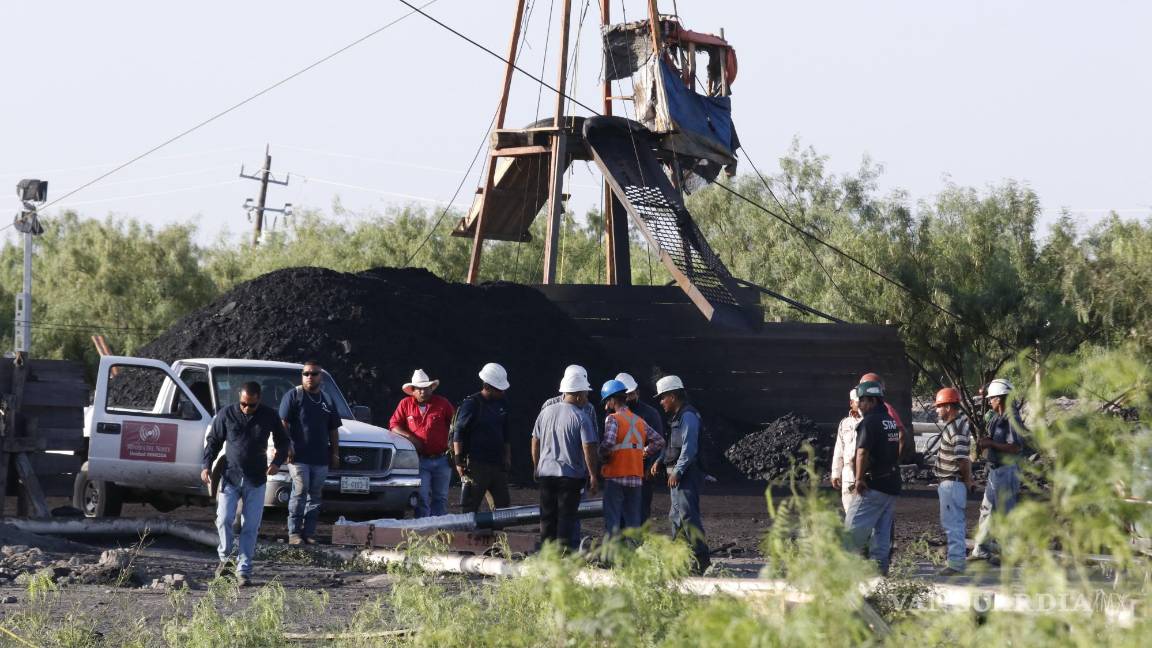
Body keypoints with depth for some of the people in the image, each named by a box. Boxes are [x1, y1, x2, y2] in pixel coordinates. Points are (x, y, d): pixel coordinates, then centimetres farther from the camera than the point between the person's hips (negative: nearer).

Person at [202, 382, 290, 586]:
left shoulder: (269, 416, 0)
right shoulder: (226, 414, -2)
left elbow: (283, 442, 12)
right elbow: (213, 441, 7)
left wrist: (277, 462, -5)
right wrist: (206, 465, -6)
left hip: (256, 480, 0)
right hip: (230, 477, 0)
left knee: (251, 527, -1)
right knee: (224, 519, -10)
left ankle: (243, 570, 5)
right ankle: (224, 557, 14)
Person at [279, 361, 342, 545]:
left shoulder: (327, 400, 18)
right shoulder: (293, 396, 2)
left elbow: (333, 430, 21)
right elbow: (283, 424, -4)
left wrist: (335, 453, 14)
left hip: (321, 458, 5)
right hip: (299, 456, -5)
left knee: (315, 495, 4)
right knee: (300, 492, -11)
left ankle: (309, 533, 8)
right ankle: (294, 533, -7)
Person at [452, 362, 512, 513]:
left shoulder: (501, 404, 12)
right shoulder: (471, 404, -9)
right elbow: (458, 434, -9)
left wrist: (507, 458, 16)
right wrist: (459, 461, -14)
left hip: (498, 463, 7)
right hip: (476, 465, -7)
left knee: (503, 504, 8)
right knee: (470, 506, -4)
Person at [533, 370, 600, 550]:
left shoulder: (545, 412, 5)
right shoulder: (580, 418, -11)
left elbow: (535, 442, 12)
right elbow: (588, 448, -13)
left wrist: (536, 467, 23)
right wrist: (593, 476, -7)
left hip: (545, 472, 5)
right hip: (570, 474, -5)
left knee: (547, 516, 11)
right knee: (566, 516, -1)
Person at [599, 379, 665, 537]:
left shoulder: (613, 419, -9)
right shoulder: (639, 421, 12)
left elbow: (608, 443, -24)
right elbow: (659, 441, 12)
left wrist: (603, 458, -6)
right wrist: (643, 454, 14)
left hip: (615, 477, -6)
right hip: (636, 478, 6)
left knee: (612, 520, -3)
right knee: (632, 520, 11)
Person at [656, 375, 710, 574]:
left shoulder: (688, 416, -13)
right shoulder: (676, 417, 19)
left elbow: (689, 447, -20)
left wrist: (677, 472, -22)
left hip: (686, 473, -11)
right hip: (678, 474, 11)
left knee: (688, 514, -15)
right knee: (676, 515, 15)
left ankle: (701, 557, -17)